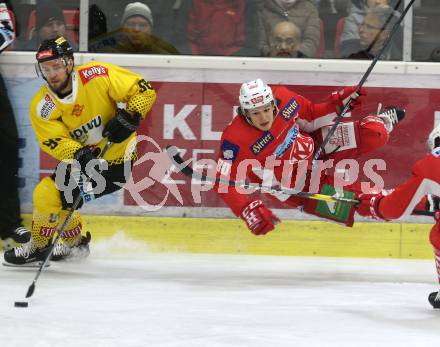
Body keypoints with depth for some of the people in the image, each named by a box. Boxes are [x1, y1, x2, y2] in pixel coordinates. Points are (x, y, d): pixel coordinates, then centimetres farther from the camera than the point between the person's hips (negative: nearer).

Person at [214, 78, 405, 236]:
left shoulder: (282, 97, -18)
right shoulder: (236, 140, -31)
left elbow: (310, 117, 2)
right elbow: (223, 182, -30)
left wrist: (337, 102, -10)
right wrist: (248, 210, -43)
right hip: (291, 185, -4)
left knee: (375, 134, -6)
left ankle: (384, 121, 32)